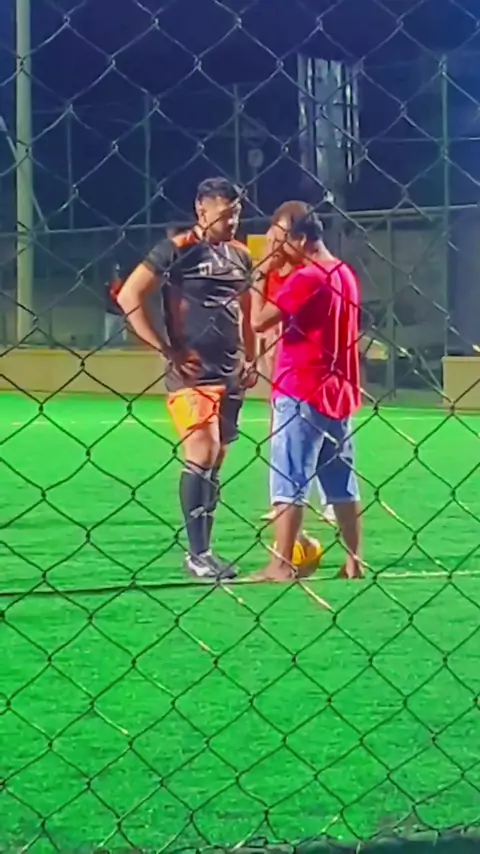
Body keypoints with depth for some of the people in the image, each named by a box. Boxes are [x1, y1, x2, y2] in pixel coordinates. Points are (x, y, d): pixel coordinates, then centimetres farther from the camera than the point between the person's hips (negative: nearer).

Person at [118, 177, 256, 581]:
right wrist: (167, 349, -12)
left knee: (214, 462, 8)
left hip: (231, 373, 7)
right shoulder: (178, 250, -7)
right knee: (201, 454, -15)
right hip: (192, 372, -7)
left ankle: (202, 551, 14)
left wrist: (250, 359, 13)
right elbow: (129, 296, -10)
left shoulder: (240, 255, 13)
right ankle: (197, 553, -10)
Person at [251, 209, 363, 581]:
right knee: (343, 483, 11)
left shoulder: (307, 277, -15)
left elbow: (259, 320, -17)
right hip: (339, 392, 9)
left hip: (302, 393, -8)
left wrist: (261, 271, -9)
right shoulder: (347, 275, 12)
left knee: (289, 483, -5)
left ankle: (281, 565, -5)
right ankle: (354, 562, 12)